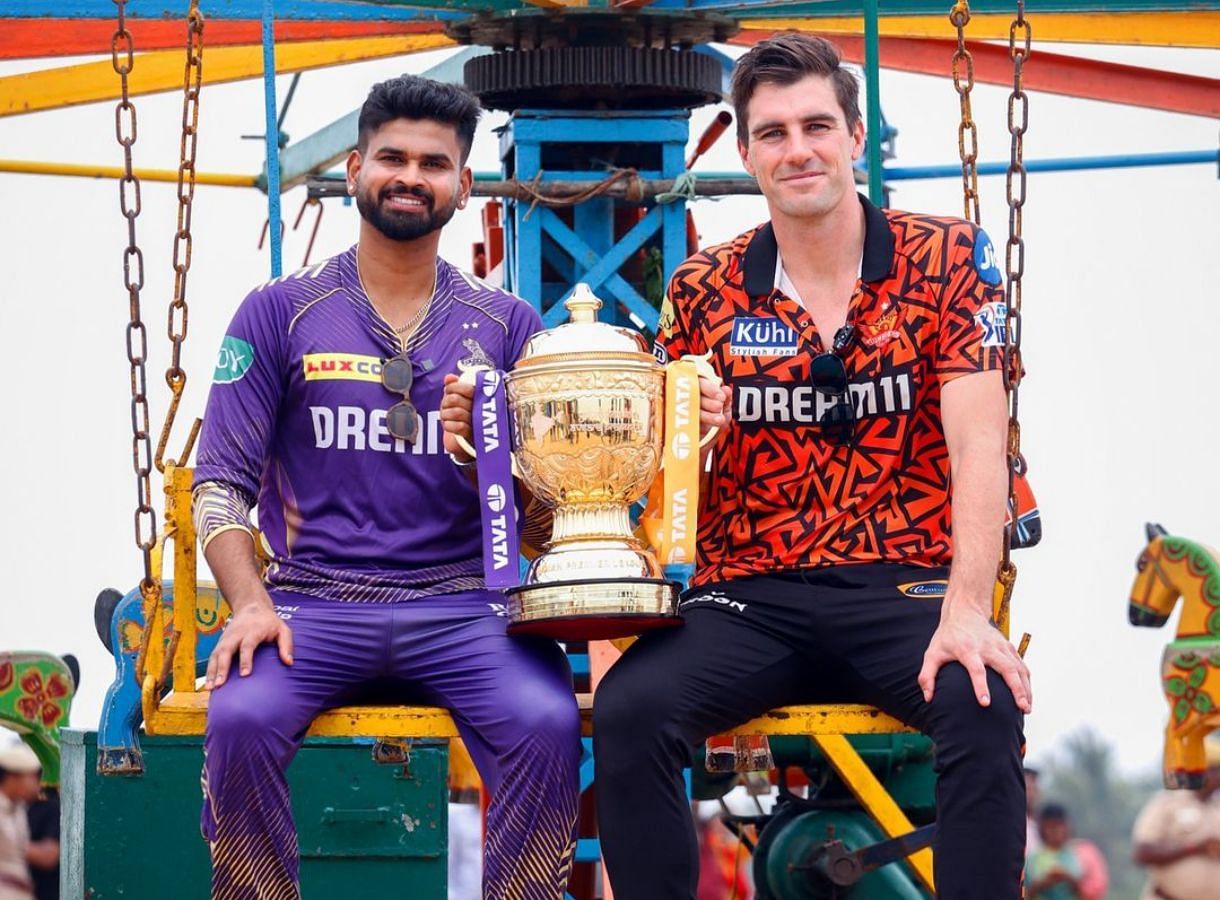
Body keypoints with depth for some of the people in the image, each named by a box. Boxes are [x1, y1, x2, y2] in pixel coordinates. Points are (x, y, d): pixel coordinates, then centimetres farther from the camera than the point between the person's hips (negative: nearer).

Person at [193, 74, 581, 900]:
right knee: (240, 719, -32)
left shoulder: (507, 326, 13)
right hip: (314, 604, -1)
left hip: (461, 607, 1)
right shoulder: (279, 316, 9)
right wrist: (251, 603, -13)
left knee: (547, 724, -30)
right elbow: (222, 485, 5)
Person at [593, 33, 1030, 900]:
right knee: (629, 709, -26)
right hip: (747, 598, 2)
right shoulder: (704, 291, 8)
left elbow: (978, 447, -9)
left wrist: (967, 611, -23)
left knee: (984, 706, -33)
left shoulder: (945, 261, 1)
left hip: (904, 584, -2)